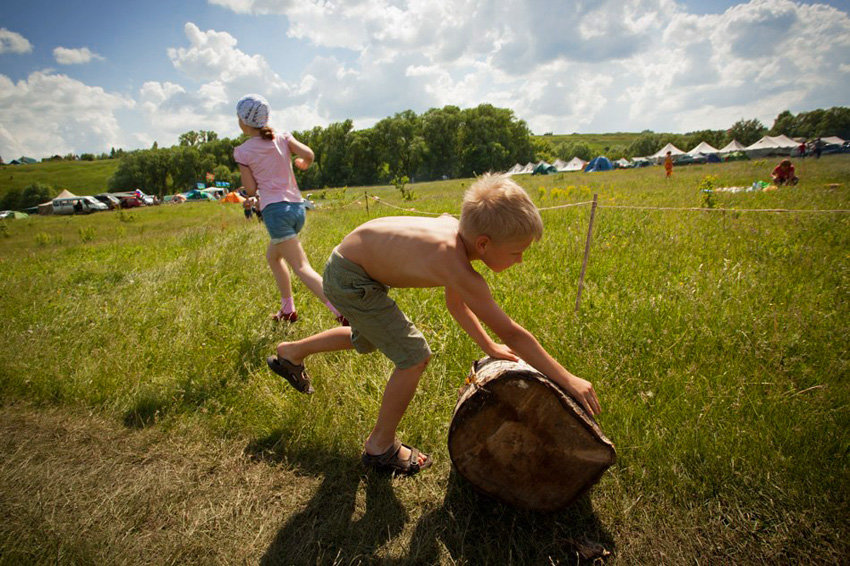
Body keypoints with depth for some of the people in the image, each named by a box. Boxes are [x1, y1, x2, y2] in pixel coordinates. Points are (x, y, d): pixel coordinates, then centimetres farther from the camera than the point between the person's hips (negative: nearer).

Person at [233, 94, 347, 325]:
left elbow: (251, 190, 0)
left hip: (275, 209, -6)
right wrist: (303, 164, 18)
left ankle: (342, 312, -26)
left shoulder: (242, 152, 0)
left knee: (302, 268, -11)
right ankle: (288, 309, 29)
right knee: (272, 256, 26)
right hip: (297, 207, 6)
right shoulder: (282, 137, 9)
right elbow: (308, 154, -4)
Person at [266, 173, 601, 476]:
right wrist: (567, 380, -17)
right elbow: (511, 334, -27)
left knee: (365, 340, 32)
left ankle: (292, 353, 51)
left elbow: (455, 302, 7)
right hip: (350, 281, -9)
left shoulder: (455, 228, -7)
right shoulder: (457, 268, -32)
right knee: (414, 357, -8)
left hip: (347, 265, 9)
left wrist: (488, 347, 9)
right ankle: (380, 446, 13)